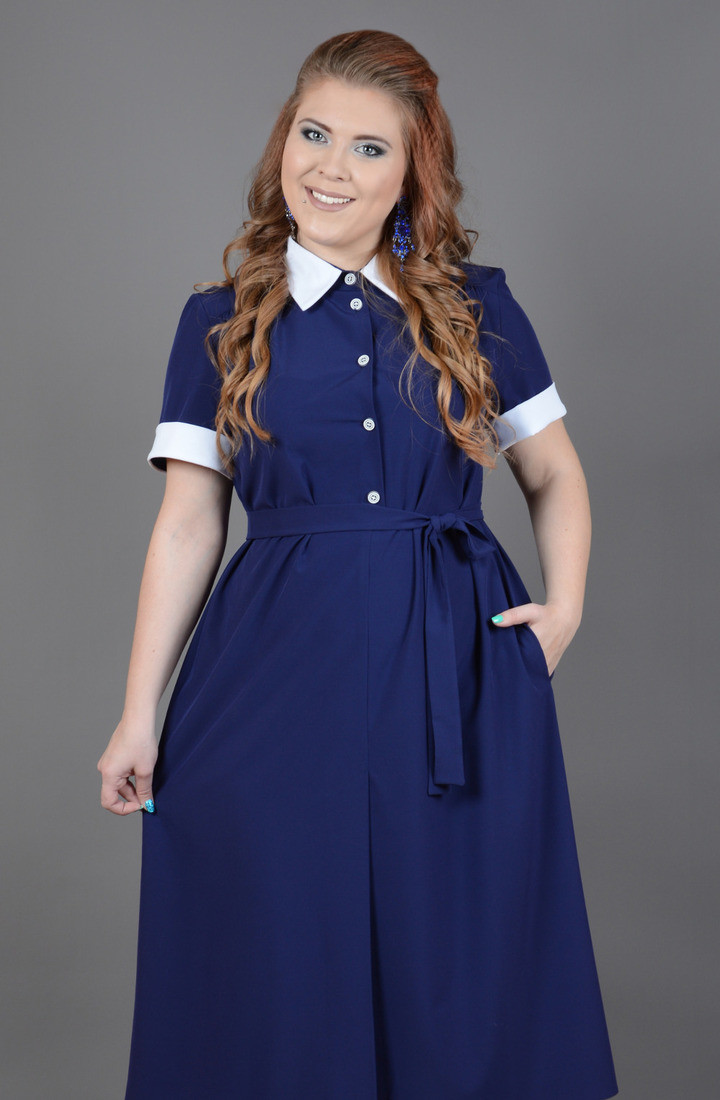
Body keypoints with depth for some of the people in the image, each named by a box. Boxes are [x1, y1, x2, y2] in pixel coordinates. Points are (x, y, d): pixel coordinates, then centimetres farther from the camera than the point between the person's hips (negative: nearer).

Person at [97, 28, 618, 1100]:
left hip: (461, 672, 1)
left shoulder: (477, 307, 7)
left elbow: (554, 474, 16)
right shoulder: (221, 321, 5)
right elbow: (188, 523, 3)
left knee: (462, 982, 9)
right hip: (279, 678, 0)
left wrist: (566, 606, 0)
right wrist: (140, 715, 0)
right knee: (276, 981, 7)